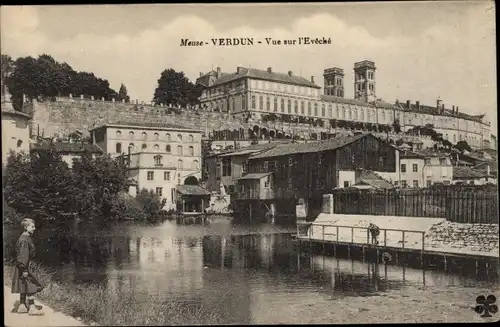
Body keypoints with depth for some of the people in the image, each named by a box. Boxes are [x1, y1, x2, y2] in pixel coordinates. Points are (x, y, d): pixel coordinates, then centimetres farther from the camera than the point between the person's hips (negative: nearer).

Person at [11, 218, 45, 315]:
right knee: (31, 287, -4)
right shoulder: (24, 240, -21)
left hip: (26, 266, 10)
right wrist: (25, 270, -22)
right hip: (25, 267, -10)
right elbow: (23, 256, -23)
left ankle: (22, 306, 22)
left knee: (25, 287, 15)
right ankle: (32, 308, 1)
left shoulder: (27, 238, 11)